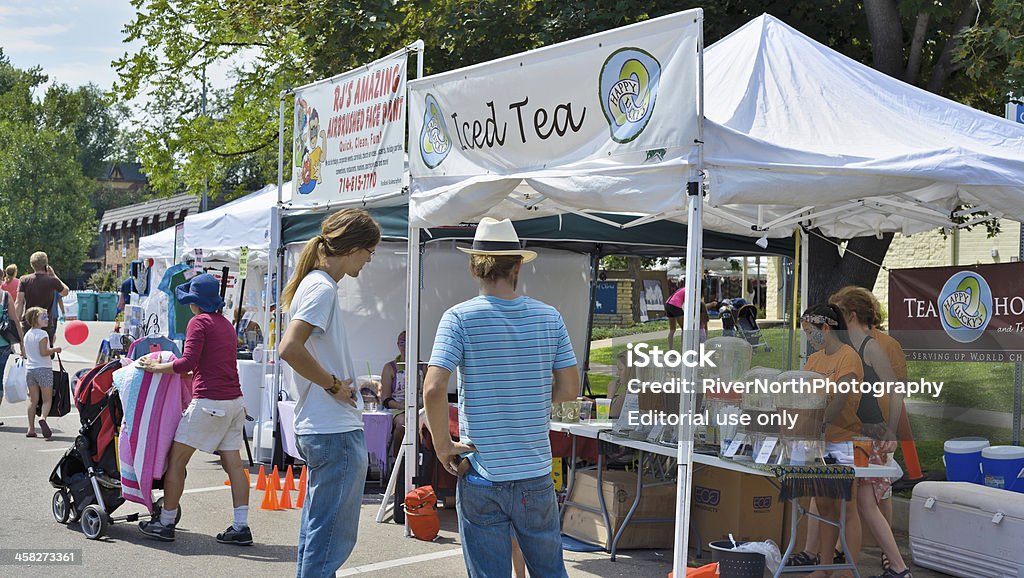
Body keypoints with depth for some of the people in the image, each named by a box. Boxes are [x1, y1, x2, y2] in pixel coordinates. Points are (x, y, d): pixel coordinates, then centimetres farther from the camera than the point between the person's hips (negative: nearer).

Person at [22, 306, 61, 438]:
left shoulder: (27, 334, 11)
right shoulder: (42, 334, -11)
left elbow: (24, 354, 13)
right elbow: (43, 352, -19)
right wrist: (55, 349, -5)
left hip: (30, 369, 6)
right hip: (44, 368, -6)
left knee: (33, 400, 10)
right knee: (47, 399, 0)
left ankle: (31, 429, 7)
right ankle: (43, 417, -27)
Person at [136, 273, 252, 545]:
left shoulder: (199, 322, -7)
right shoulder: (226, 324, 17)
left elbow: (188, 362, -16)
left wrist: (156, 367, -5)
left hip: (208, 401, -8)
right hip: (234, 401, 8)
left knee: (176, 459, 3)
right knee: (233, 463, 6)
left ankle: (165, 523, 8)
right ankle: (241, 527, 3)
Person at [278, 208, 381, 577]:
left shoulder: (314, 284, 16)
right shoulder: (322, 288, -15)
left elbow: (299, 349, 26)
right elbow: (290, 348, -28)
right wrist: (334, 385, -17)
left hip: (316, 428, 11)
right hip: (337, 430, -11)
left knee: (317, 531, 17)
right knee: (333, 537, -6)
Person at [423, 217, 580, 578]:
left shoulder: (460, 318, -9)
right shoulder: (549, 318, 1)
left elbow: (433, 389, -19)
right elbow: (570, 389, 5)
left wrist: (443, 446, -7)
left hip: (482, 477, -3)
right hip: (536, 474, 3)